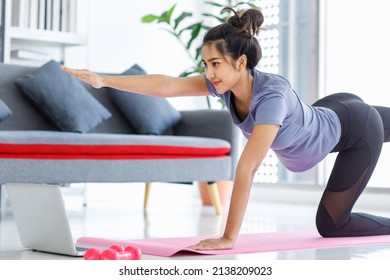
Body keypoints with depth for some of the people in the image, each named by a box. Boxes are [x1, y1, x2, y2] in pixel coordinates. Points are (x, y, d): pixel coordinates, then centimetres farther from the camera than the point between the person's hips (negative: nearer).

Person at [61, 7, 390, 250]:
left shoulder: (272, 94, -44)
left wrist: (229, 237, -48)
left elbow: (247, 168, -48)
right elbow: (166, 85, -31)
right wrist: (103, 80, -40)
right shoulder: (226, 82, -24)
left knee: (330, 224, -1)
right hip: (328, 113, 7)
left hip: (358, 130, -7)